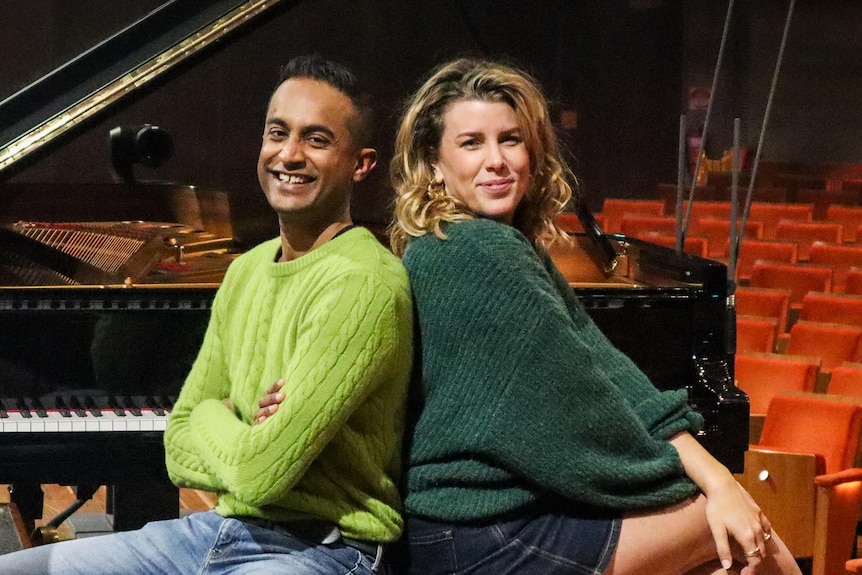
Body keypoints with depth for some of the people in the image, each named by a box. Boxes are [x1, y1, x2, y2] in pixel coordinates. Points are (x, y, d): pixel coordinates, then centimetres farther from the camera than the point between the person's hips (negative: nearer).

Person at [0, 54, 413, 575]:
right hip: (221, 530, 9)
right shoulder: (246, 271, 13)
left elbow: (260, 475, -22)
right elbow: (179, 452, 11)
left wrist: (213, 415, 0)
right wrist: (252, 442, -10)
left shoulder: (363, 284, -17)